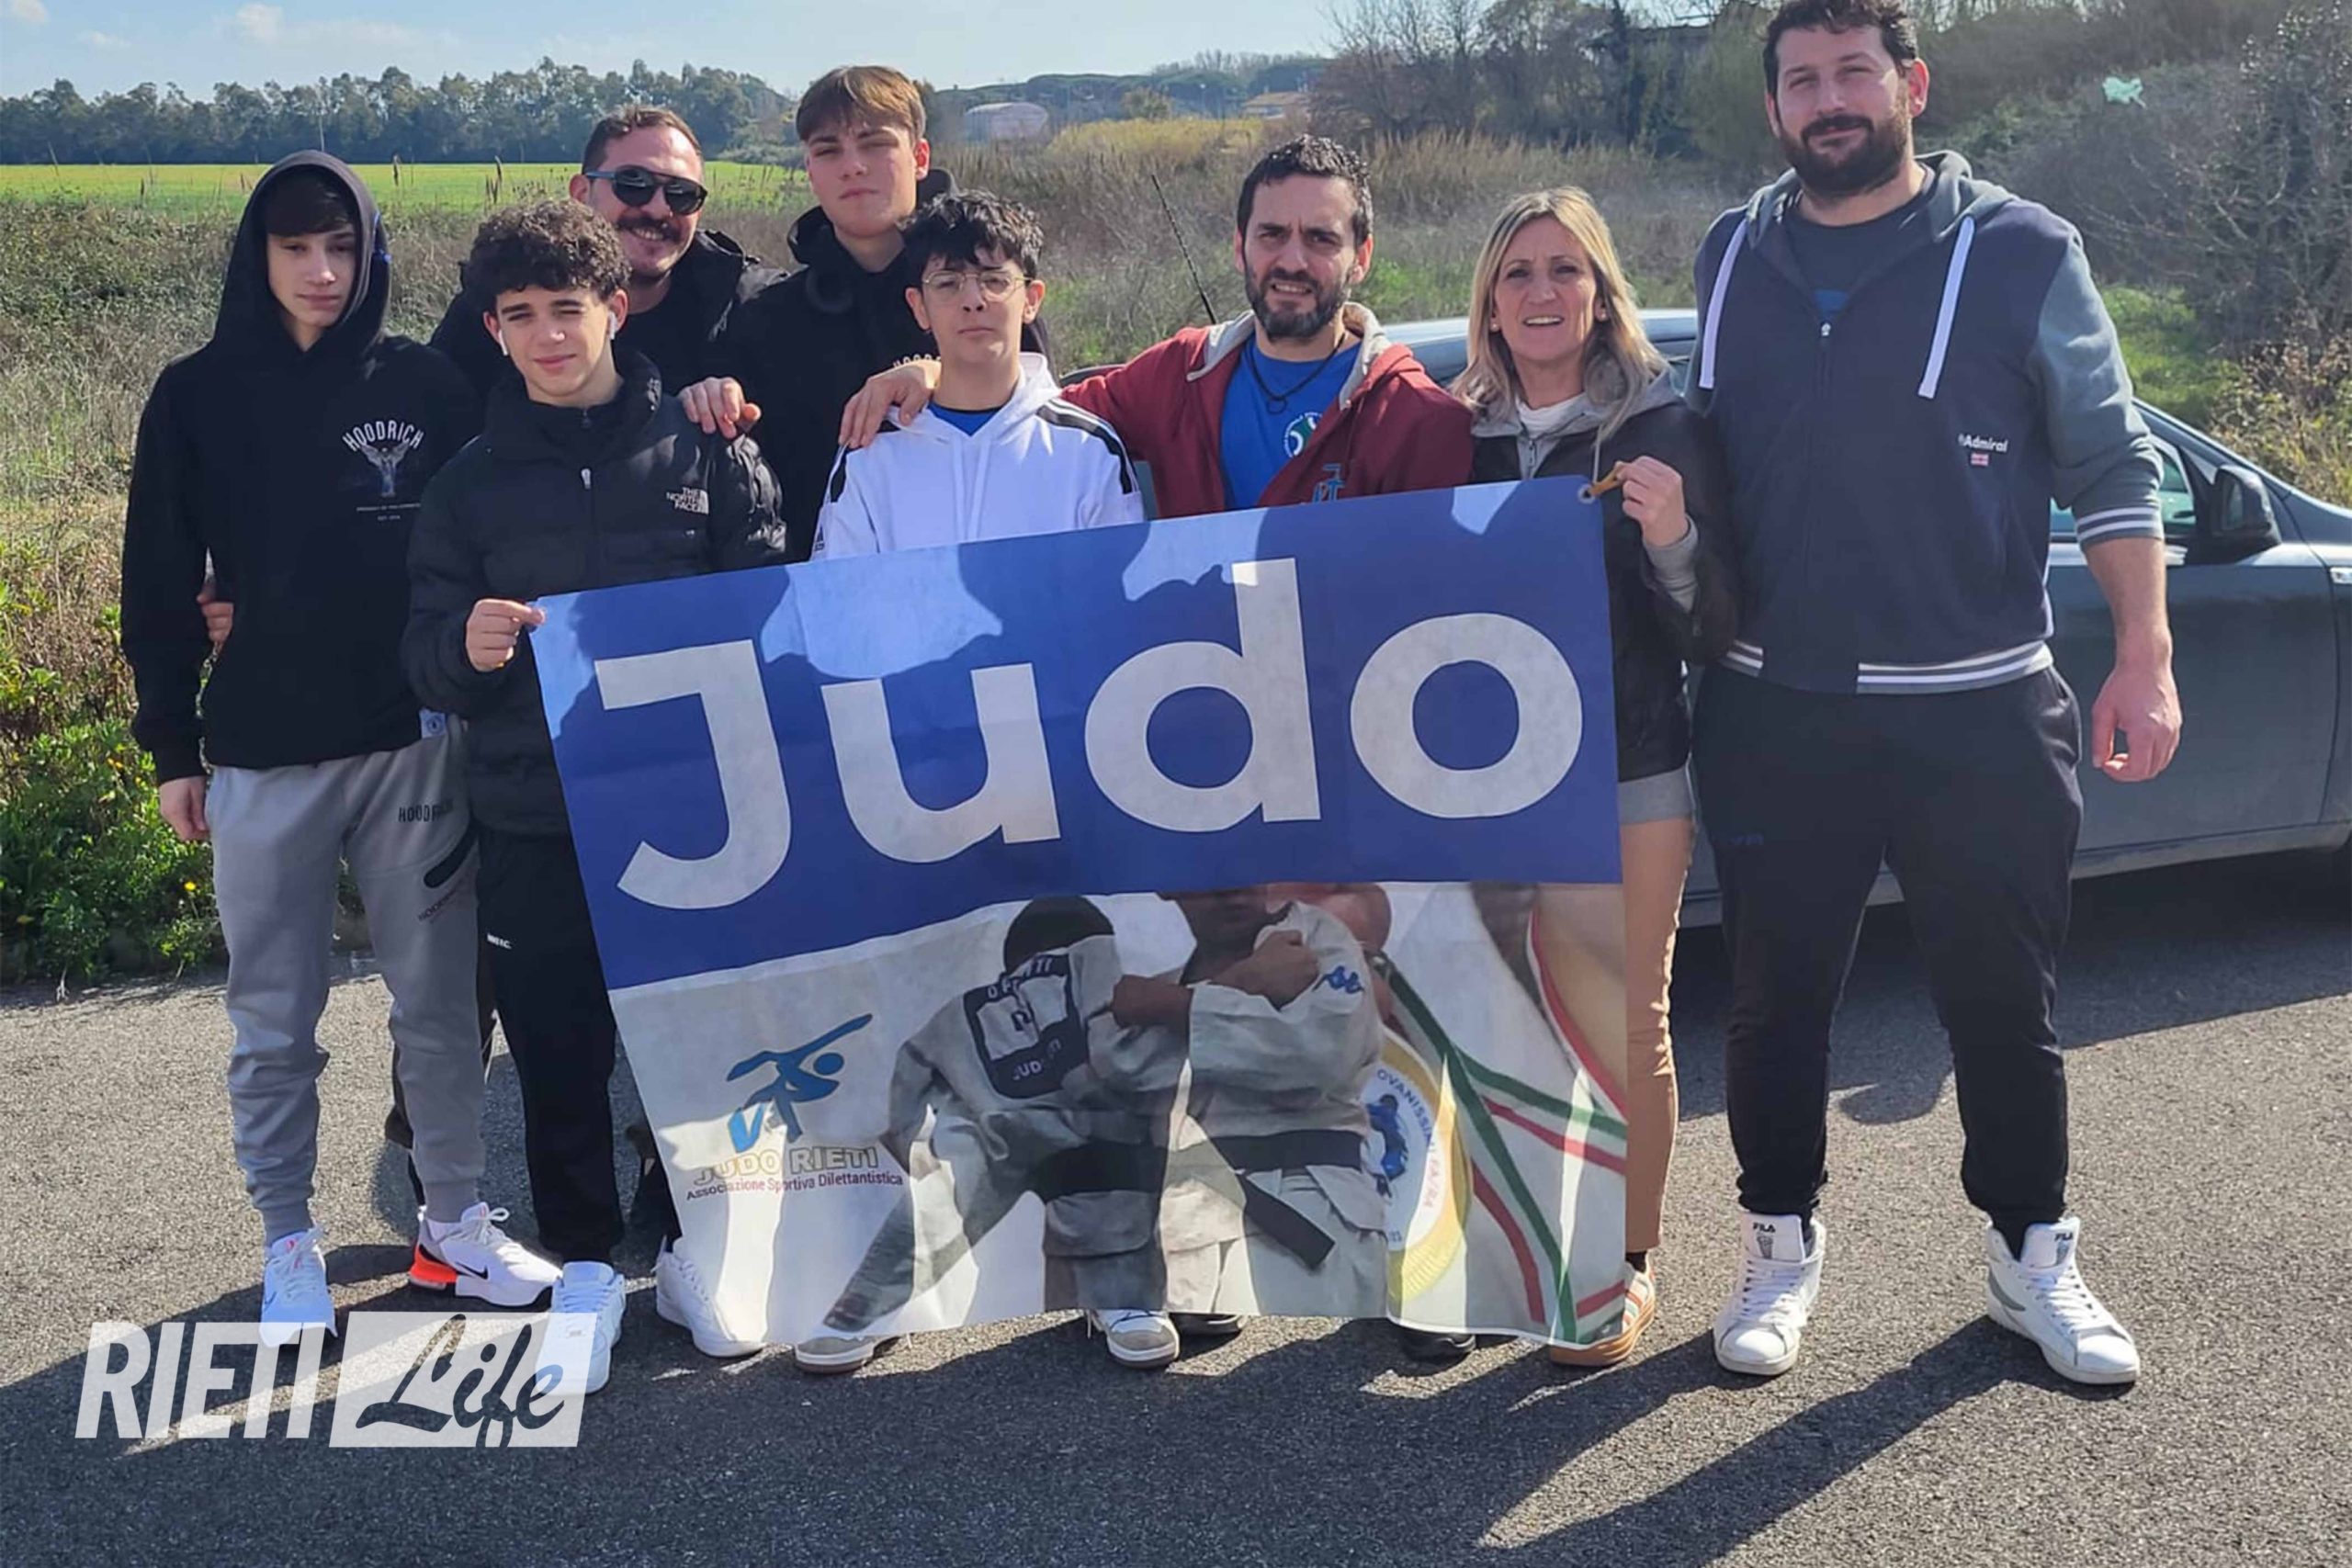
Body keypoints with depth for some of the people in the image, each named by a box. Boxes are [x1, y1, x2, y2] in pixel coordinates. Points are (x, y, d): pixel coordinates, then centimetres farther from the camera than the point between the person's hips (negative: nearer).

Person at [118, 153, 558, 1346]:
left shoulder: (425, 384, 2)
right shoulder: (198, 395, 2)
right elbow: (160, 585, 5)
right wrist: (171, 748, 2)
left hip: (415, 742, 1)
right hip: (262, 754, 0)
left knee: (440, 1000, 8)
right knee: (273, 1023, 7)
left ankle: (457, 1217, 22)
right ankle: (289, 1246, 20)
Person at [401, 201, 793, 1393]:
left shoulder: (706, 451, 3)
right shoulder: (472, 480, 8)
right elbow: (422, 653, 7)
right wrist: (466, 645, -16)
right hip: (534, 819, 1)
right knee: (558, 1056, 5)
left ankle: (692, 1248, 24)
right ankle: (584, 1268, 21)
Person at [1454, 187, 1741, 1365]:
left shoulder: (1663, 430, -4)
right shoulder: (1459, 437, 6)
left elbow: (1711, 637, -5)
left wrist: (1673, 540, -22)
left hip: (1627, 773, -3)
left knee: (1626, 1022, 2)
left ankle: (1629, 1266, 16)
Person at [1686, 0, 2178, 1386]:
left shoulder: (2018, 252, -3)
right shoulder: (1734, 257, 8)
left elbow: (2111, 466, -1)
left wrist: (2146, 659, -6)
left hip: (1978, 713, -2)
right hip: (1777, 712, 3)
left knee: (2006, 999, 8)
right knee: (1776, 997, 10)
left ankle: (2034, 1258, 27)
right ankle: (1784, 1246, 27)